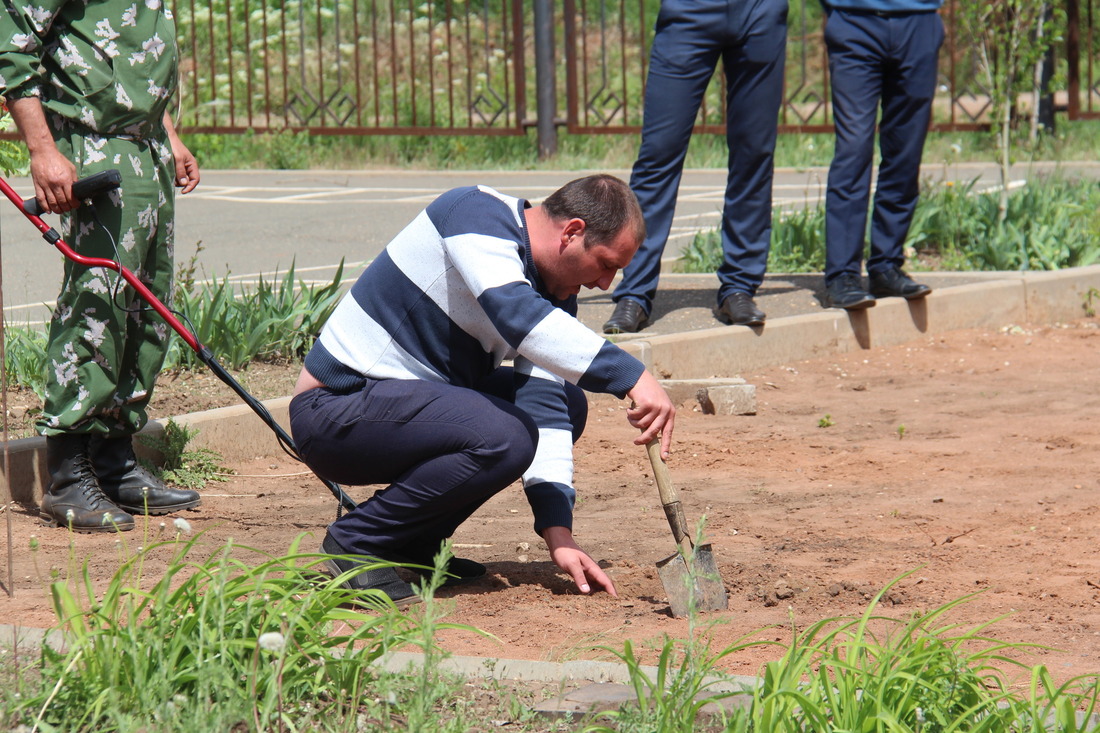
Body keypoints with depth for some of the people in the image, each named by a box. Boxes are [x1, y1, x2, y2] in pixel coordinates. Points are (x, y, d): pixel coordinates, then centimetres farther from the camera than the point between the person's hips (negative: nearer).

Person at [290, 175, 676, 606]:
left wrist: (558, 530, -12)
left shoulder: (556, 294, 6)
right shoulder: (478, 215, -18)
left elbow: (545, 407, 0)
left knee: (565, 403, 9)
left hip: (406, 402, 9)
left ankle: (412, 545, 8)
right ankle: (356, 542, -10)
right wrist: (630, 376, -41)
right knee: (504, 437, -28)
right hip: (336, 410, -9)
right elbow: (516, 315, -36)